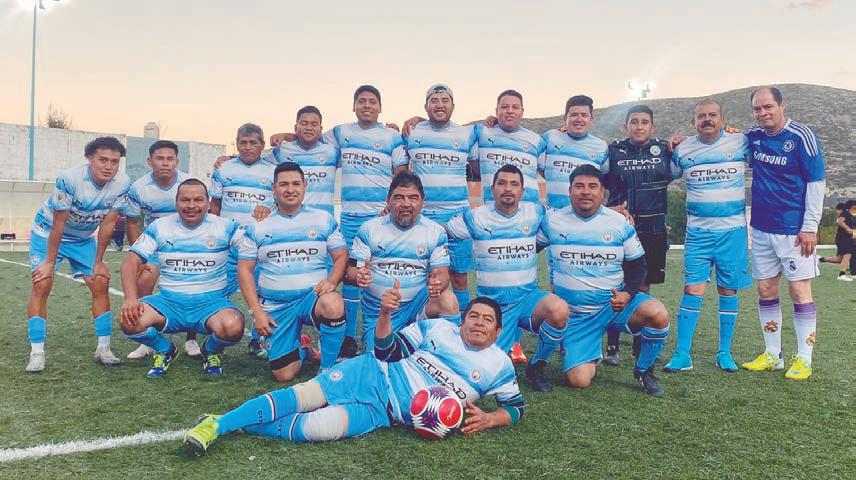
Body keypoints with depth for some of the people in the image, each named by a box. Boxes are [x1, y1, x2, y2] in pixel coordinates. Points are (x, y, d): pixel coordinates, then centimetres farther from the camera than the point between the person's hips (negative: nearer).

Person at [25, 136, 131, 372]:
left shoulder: (122, 184, -21)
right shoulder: (70, 179, -31)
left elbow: (107, 224, -12)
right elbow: (58, 224, -24)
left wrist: (98, 262, -7)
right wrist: (50, 262, -17)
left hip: (84, 238, 4)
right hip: (48, 232, -4)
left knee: (101, 284, -4)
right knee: (41, 285, -14)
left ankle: (103, 348, 4)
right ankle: (37, 353, -9)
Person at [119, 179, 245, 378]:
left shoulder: (225, 227, -1)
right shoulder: (159, 227, 4)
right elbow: (132, 261, -1)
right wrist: (131, 299, -15)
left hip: (211, 301, -2)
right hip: (169, 301, 2)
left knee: (232, 327, -33)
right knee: (131, 321, -25)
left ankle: (211, 351, 8)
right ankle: (164, 351, 10)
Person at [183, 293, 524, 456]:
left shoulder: (499, 366, 5)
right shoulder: (438, 328, 5)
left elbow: (517, 406, 11)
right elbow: (387, 352, 5)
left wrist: (488, 419, -10)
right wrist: (385, 314, -14)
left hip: (384, 412, -1)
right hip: (370, 375, 1)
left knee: (316, 427, -23)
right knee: (301, 397, -22)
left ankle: (233, 427, -9)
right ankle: (216, 424, -14)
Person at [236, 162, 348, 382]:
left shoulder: (324, 219, 5)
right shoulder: (258, 226, 5)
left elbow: (341, 256, 5)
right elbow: (245, 269, 4)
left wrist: (331, 281, -17)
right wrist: (257, 312, -5)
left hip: (314, 296, -1)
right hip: (275, 306, 1)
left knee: (333, 304, -38)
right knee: (284, 375, -7)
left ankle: (328, 369, -15)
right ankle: (301, 348, 29)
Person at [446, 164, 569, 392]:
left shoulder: (536, 213, 3)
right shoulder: (476, 217, -2)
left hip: (528, 296, 1)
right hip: (491, 302, -1)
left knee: (559, 311, -32)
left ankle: (537, 366, -4)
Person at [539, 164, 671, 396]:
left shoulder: (619, 222, 0)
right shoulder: (552, 220, -2)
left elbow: (638, 264, 7)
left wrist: (628, 294, -12)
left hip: (614, 304, 1)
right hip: (576, 315, -1)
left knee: (658, 314, -29)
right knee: (579, 381, -15)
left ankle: (644, 370, 0)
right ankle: (591, 357, 24)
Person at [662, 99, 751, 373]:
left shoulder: (741, 143, 0)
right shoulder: (682, 150, 3)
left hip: (733, 230, 0)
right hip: (697, 231, 0)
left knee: (728, 290, 6)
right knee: (692, 289, -5)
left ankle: (725, 353, 19)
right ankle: (682, 355, 1)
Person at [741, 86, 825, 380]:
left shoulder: (800, 136, -10)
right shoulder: (752, 136, 5)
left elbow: (816, 182, -9)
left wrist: (810, 227, -12)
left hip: (794, 230, -5)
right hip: (761, 227, 5)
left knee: (799, 290, -1)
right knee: (766, 290, 9)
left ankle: (804, 360, 9)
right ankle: (772, 355, 20)